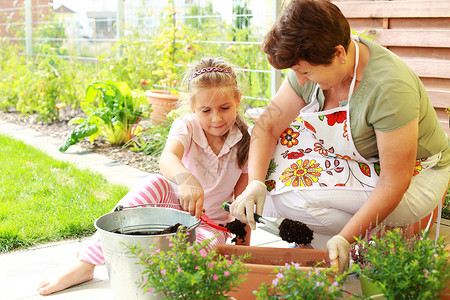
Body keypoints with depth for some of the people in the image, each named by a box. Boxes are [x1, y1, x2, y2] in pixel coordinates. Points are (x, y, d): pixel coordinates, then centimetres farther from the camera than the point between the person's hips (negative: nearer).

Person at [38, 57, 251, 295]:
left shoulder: (244, 141, -11)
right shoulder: (186, 127, -16)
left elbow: (242, 194, -4)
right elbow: (167, 159, -40)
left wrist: (244, 239, -10)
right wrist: (186, 180, -62)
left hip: (212, 224, 1)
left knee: (205, 243, -36)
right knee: (154, 184, -33)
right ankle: (85, 264, -30)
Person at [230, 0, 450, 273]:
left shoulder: (390, 88, -34)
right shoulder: (313, 65, -13)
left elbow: (394, 183, -30)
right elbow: (268, 124, -7)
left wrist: (345, 239, -33)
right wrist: (255, 183, -22)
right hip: (359, 159, 8)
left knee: (290, 197, -22)